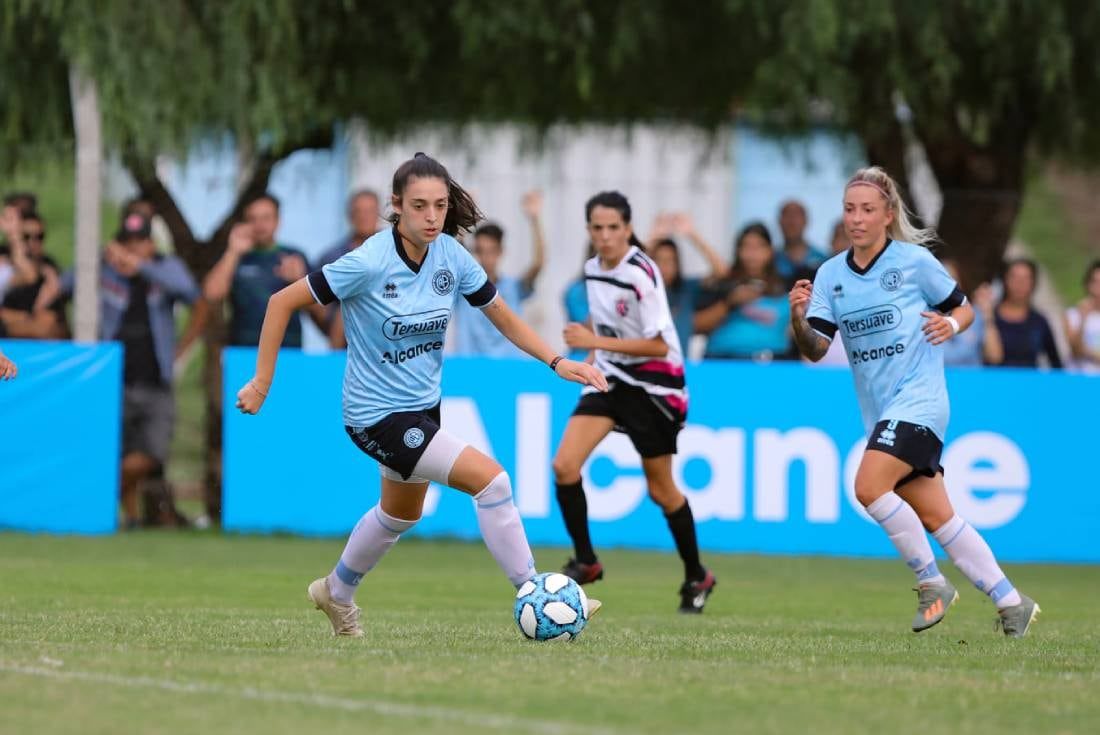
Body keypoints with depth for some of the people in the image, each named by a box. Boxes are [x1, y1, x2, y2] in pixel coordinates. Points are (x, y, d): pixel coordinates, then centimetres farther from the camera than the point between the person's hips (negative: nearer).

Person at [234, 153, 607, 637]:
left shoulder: (451, 256, -8)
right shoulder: (369, 263, -24)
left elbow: (503, 316, 3)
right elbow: (282, 303, -17)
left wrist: (557, 362, -9)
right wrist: (262, 383, -16)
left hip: (423, 405, 8)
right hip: (377, 414, -8)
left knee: (400, 515, 30)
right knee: (491, 479, -21)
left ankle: (336, 592, 55)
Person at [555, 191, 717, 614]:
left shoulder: (641, 274, -21)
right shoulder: (594, 270, 2)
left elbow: (658, 345, -22)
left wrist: (595, 342, -25)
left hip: (654, 386, -6)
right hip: (610, 379, 6)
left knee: (660, 490, 5)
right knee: (565, 465, -13)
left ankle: (696, 577, 24)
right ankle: (585, 560, 0)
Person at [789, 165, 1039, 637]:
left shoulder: (915, 261, -6)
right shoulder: (831, 275, 6)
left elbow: (964, 310, 5)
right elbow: (815, 349, 0)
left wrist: (951, 325, -17)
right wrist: (799, 320, -21)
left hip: (918, 399, -6)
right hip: (880, 410, 6)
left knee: (869, 487, -23)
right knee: (935, 517, 6)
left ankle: (931, 583, -9)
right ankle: (1011, 602, 15)